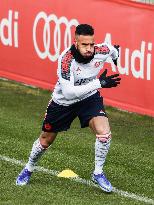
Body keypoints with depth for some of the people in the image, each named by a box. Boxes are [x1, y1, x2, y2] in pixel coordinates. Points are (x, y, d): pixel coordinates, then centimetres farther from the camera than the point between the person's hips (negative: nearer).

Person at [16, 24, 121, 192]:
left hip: (89, 98, 2)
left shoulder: (101, 51, -24)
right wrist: (99, 83, -45)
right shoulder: (66, 59, -36)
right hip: (63, 101, -2)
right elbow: (68, 92, -42)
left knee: (104, 132, -23)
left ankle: (98, 173, -1)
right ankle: (28, 169, 45)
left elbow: (113, 50, 3)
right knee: (45, 140, 15)